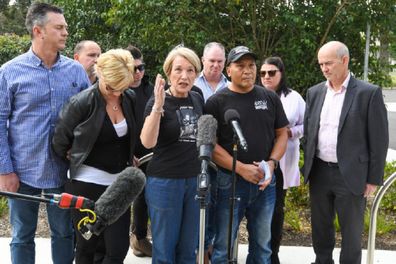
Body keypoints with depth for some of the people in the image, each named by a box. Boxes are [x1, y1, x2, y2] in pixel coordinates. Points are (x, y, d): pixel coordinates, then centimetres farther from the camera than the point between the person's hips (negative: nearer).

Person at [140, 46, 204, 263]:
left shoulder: (198, 99, 6)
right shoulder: (158, 101, -10)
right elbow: (147, 142, -25)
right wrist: (158, 106, -33)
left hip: (195, 180, 5)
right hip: (165, 181, -5)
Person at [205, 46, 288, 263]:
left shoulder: (270, 98, 6)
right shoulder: (216, 102, -5)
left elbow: (282, 134, 10)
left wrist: (272, 162, -8)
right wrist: (242, 168, -16)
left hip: (265, 181, 3)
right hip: (230, 182, -3)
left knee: (262, 245, 15)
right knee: (224, 246, 7)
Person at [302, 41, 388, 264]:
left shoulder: (369, 93, -8)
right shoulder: (315, 92, 6)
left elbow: (379, 140, -7)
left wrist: (374, 178, -8)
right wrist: (308, 167, 9)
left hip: (351, 175, -4)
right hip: (319, 172, 5)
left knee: (351, 233, 7)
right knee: (320, 229, 17)